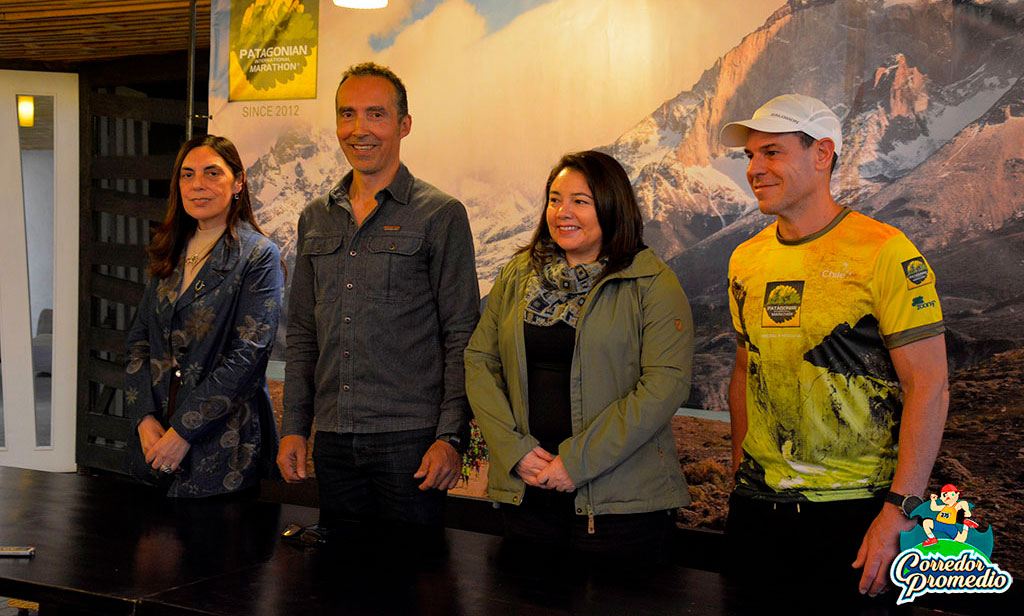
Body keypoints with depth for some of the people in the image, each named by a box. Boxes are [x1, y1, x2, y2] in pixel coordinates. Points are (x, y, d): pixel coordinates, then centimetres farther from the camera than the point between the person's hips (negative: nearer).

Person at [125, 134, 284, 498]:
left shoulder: (258, 256, -7)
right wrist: (144, 418, -4)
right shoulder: (170, 254, 12)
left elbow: (247, 356, -15)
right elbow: (139, 339, 11)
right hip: (156, 438, 5)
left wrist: (183, 431, -16)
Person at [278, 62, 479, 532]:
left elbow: (461, 338, -5)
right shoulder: (315, 219, 13)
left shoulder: (441, 215, -2)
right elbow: (302, 335, 17)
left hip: (410, 440, -4)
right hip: (333, 442, 5)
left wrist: (451, 437, -12)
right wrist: (293, 427, 9)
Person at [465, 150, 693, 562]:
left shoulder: (651, 284, -5)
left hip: (620, 499, -4)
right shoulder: (517, 276, 10)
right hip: (525, 490, 4)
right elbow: (480, 361, 8)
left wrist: (579, 460, -17)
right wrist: (513, 450, -7)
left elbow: (667, 384, -13)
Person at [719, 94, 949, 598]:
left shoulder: (885, 253, -11)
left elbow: (930, 387, -13)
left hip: (854, 511, -5)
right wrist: (740, 480, 12)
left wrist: (899, 511, -18)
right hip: (757, 509, 5)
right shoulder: (746, 260, 7)